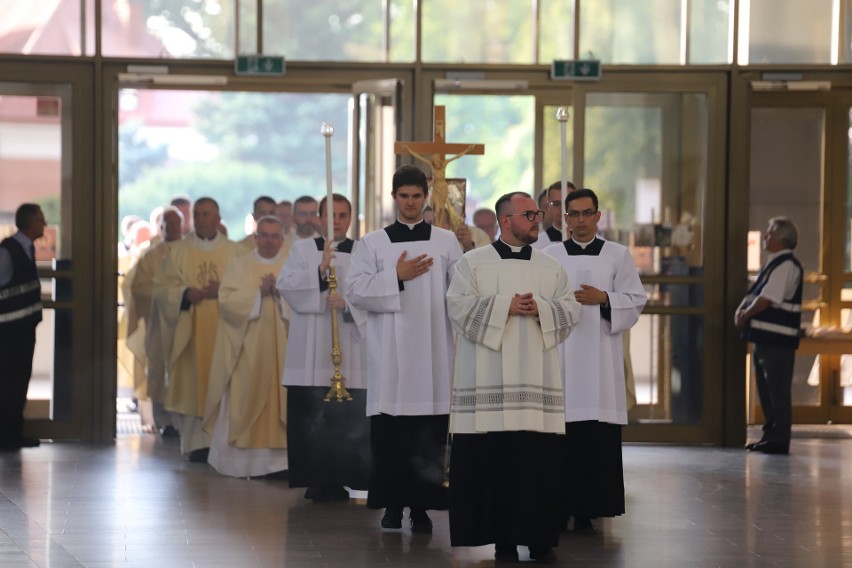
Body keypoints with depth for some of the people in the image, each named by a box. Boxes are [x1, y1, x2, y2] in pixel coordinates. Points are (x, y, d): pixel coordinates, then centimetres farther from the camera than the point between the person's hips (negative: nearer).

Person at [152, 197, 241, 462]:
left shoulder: (233, 252, 9)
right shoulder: (177, 251, 8)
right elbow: (162, 288, 1)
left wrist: (223, 292, -15)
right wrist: (188, 294, -15)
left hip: (224, 330, 0)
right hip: (189, 330, 0)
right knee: (192, 385, -5)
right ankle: (197, 442, -2)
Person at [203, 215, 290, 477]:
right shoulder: (238, 266, 9)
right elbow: (226, 299, -4)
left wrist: (282, 291, -16)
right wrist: (259, 292, -12)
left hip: (284, 346, 0)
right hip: (248, 346, 0)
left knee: (281, 400, -4)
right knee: (245, 399, -2)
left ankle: (280, 458, -2)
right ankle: (244, 460, 2)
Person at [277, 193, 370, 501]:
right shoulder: (302, 249, 11)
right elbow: (285, 284, -4)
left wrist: (347, 303, -16)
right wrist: (320, 270, -16)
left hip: (350, 351, 0)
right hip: (310, 351, 1)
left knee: (348, 419, -6)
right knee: (310, 418, -3)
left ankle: (340, 480, 1)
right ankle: (316, 481, 3)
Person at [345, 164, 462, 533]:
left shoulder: (447, 242, 9)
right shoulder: (373, 243, 9)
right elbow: (355, 291, -1)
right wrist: (396, 278, -8)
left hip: (433, 352, 0)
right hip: (390, 354, 0)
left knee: (429, 437, -2)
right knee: (389, 433, -1)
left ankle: (421, 506, 4)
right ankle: (392, 505, 8)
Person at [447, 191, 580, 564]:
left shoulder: (551, 267, 13)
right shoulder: (473, 263, 3)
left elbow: (570, 310, 7)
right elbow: (458, 306, -7)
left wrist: (540, 309, -12)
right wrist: (505, 307, -15)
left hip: (537, 380, 3)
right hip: (490, 382, -3)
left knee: (540, 459, -2)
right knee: (494, 458, -4)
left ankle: (540, 537, 5)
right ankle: (503, 538, 4)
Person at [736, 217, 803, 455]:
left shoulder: (786, 265, -14)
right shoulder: (773, 264, 17)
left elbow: (766, 300, -20)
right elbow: (754, 292, 19)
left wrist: (745, 315, -7)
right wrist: (741, 310, 1)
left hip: (778, 339, -10)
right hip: (764, 336, 10)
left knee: (777, 390, -6)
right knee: (765, 389, 14)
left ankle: (779, 440, -3)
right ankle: (770, 434, 21)